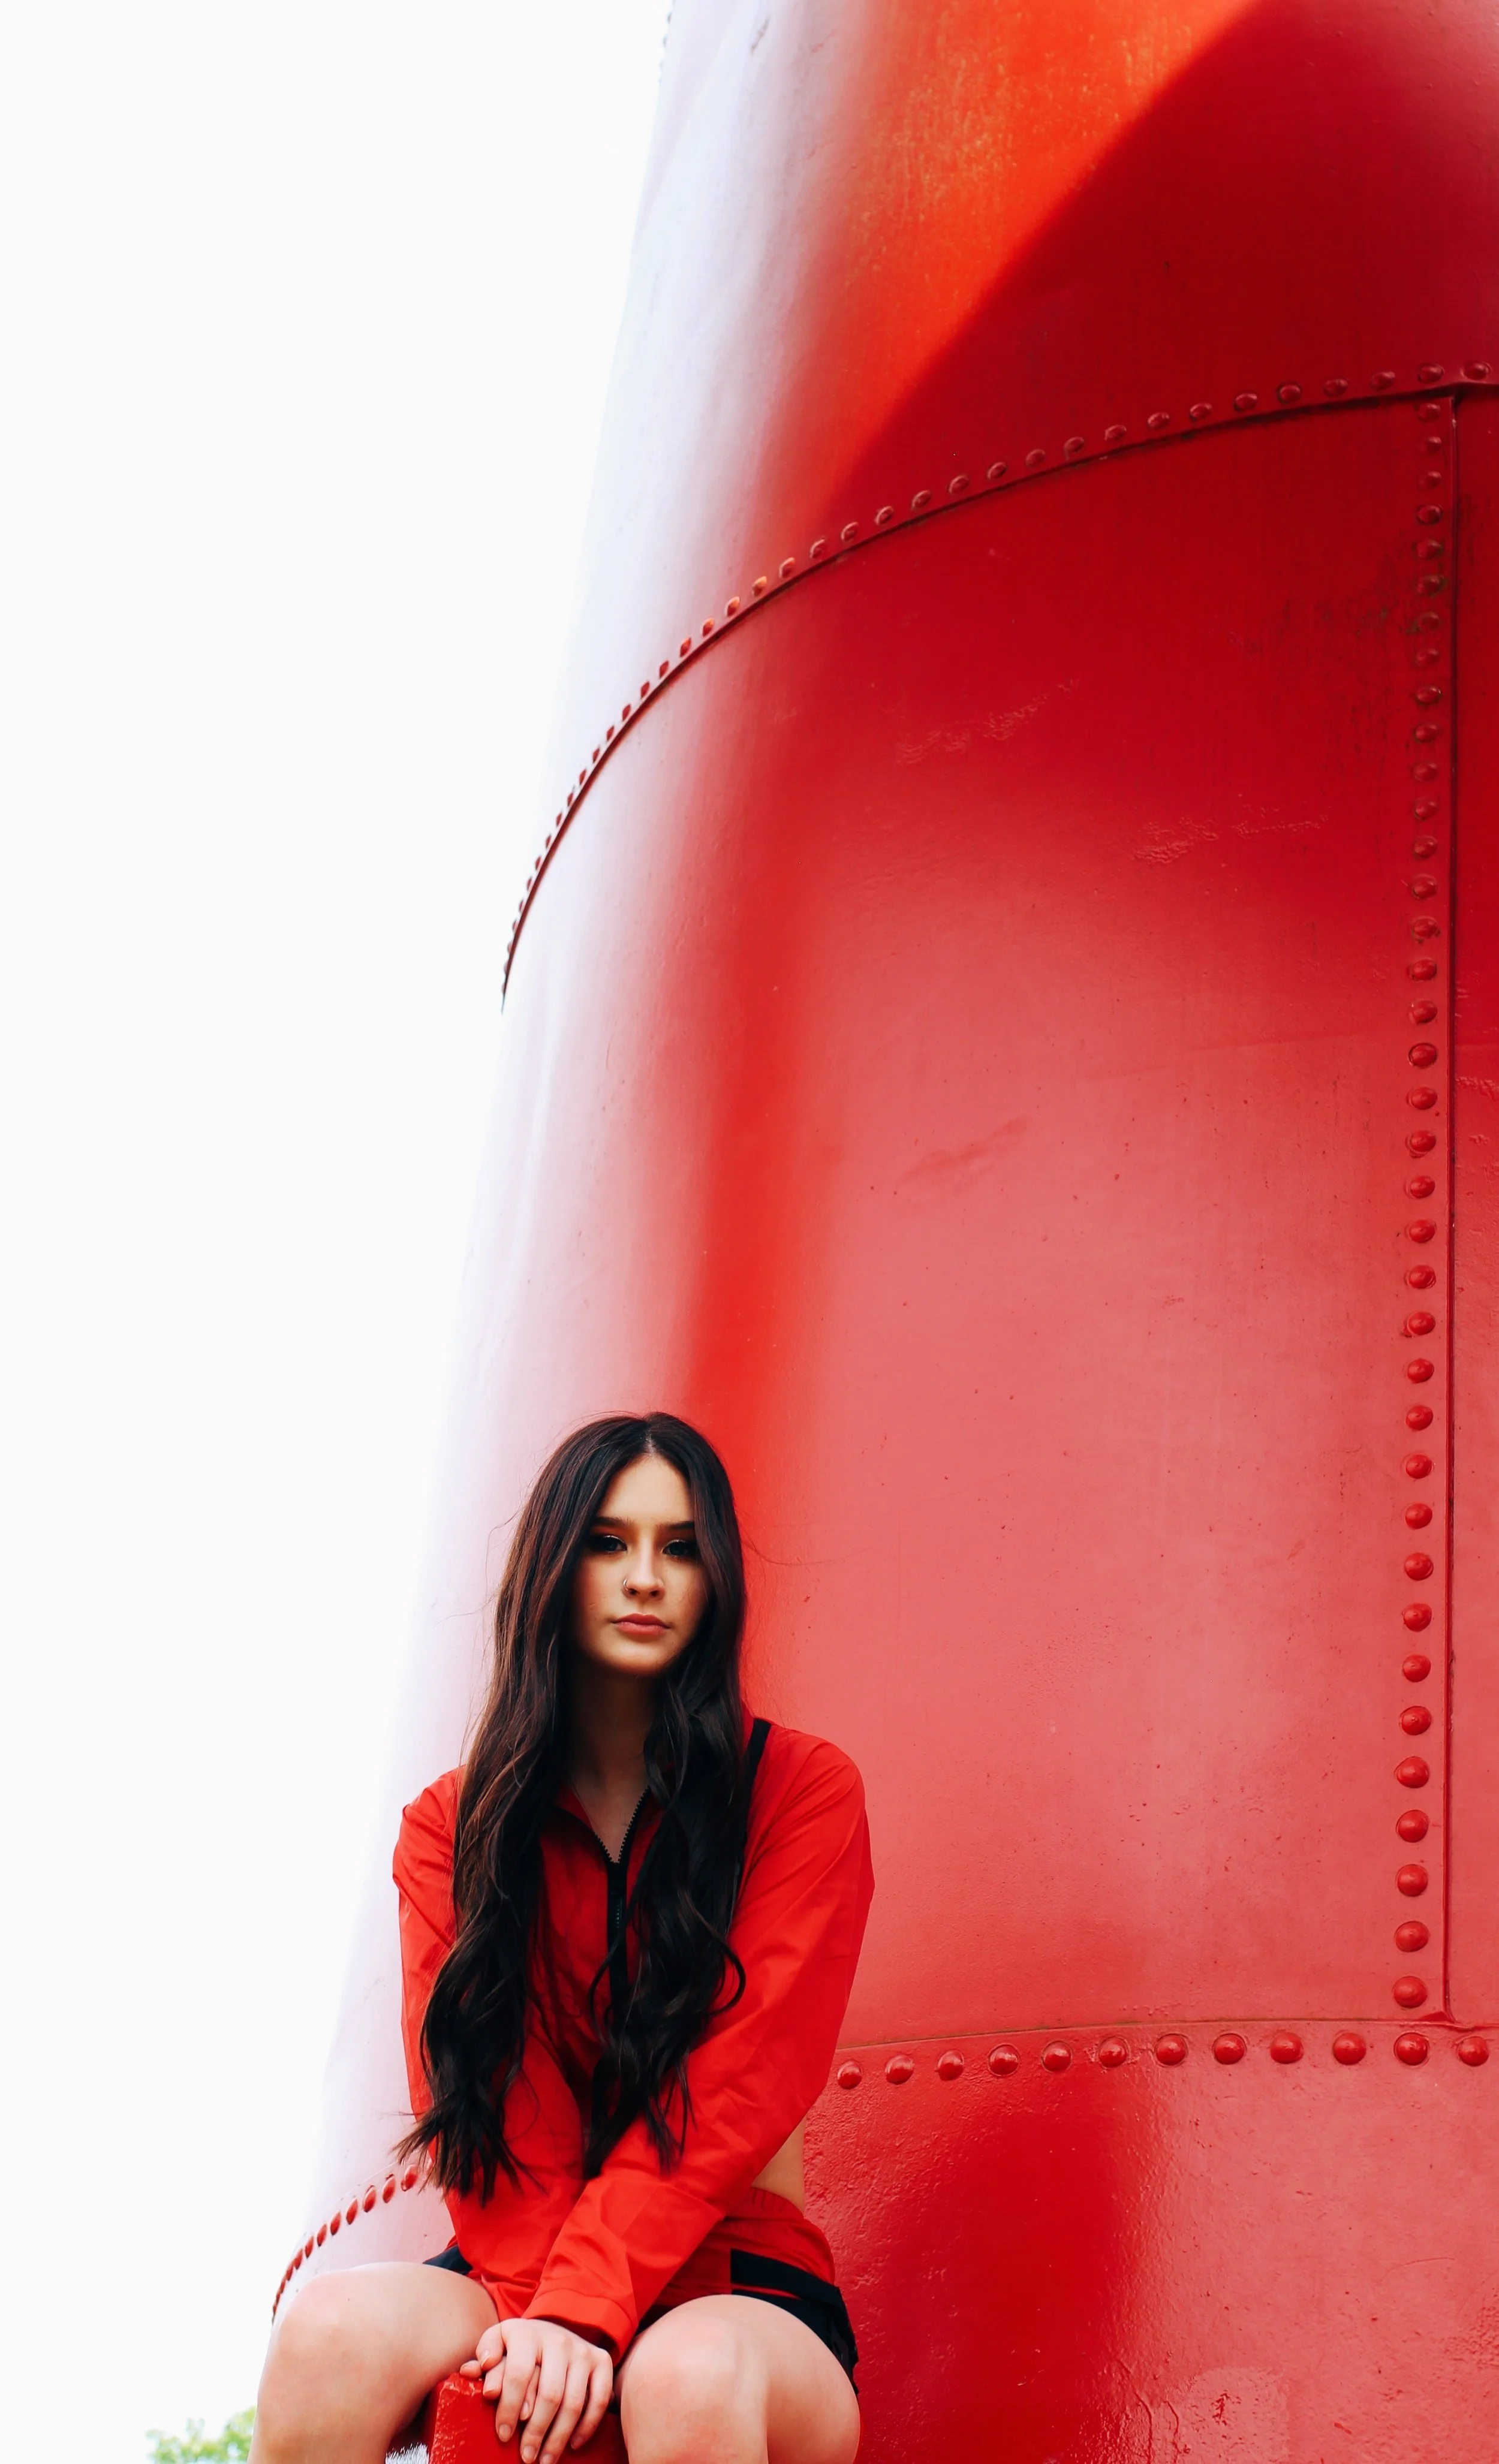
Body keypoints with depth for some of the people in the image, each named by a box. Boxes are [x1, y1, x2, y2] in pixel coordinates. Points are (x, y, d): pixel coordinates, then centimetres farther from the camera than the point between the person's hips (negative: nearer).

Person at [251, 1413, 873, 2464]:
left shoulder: (803, 1790, -1)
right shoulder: (451, 1823, 8)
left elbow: (736, 2087, -11)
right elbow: (473, 2090, -2)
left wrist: (579, 2309, -22)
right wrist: (535, 2306, -20)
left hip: (738, 2283, -2)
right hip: (520, 2273, 2)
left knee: (693, 2378, -38)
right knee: (336, 2330, -30)